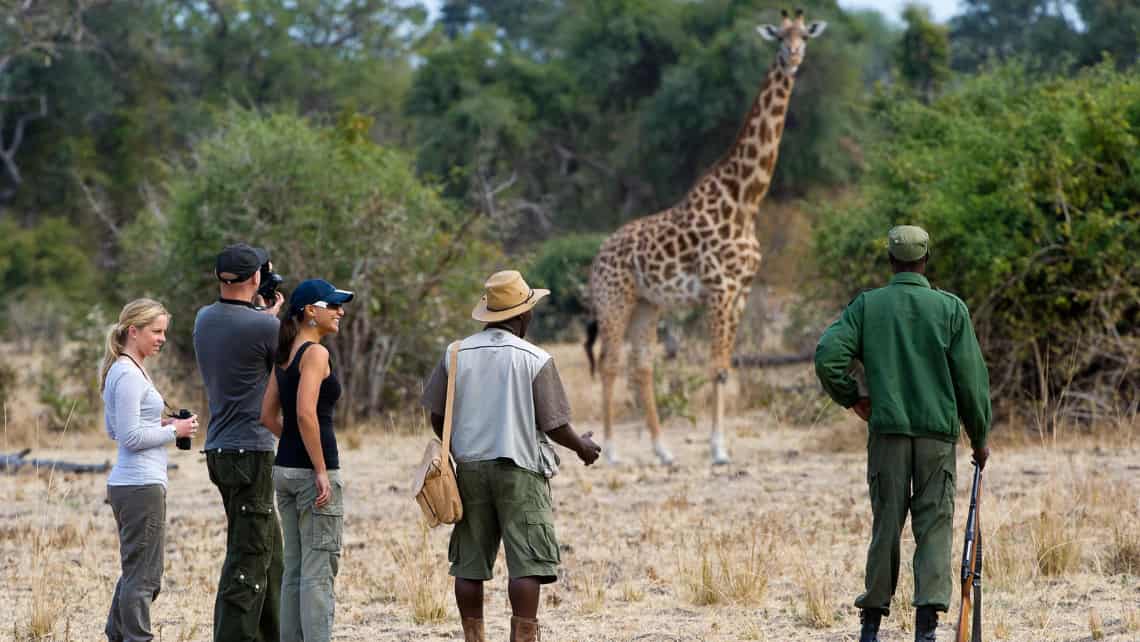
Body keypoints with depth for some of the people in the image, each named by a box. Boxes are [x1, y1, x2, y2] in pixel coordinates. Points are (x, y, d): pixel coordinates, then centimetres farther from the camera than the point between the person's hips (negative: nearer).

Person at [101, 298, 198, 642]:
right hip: (141, 485, -10)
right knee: (143, 577, -4)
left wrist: (160, 424, 11)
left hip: (127, 485, 10)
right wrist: (174, 431, -9)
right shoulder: (129, 375, -15)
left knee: (136, 572, 17)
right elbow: (130, 436, -19)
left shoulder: (123, 371, 15)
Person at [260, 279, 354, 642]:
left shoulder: (285, 355, 13)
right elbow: (305, 414, -23)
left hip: (284, 468, 9)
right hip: (312, 471, -9)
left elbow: (268, 417, 15)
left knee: (294, 568, 12)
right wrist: (322, 472, -20)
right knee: (320, 569, -4)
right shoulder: (315, 353, -13)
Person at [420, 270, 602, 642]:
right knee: (527, 564, -5)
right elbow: (554, 425, -7)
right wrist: (581, 446, 13)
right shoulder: (535, 360, -8)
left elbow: (437, 417, 8)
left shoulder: (457, 354, 3)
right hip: (520, 470, -4)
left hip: (470, 468, 4)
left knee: (470, 564, 9)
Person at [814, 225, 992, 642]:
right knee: (934, 525, 2)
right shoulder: (950, 308, 1)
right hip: (938, 432, -1)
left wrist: (851, 398, 9)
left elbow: (828, 355, -8)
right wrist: (979, 437, 11)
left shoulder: (867, 305, 3)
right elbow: (971, 377, 0)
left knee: (886, 523, 8)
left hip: (887, 429, 1)